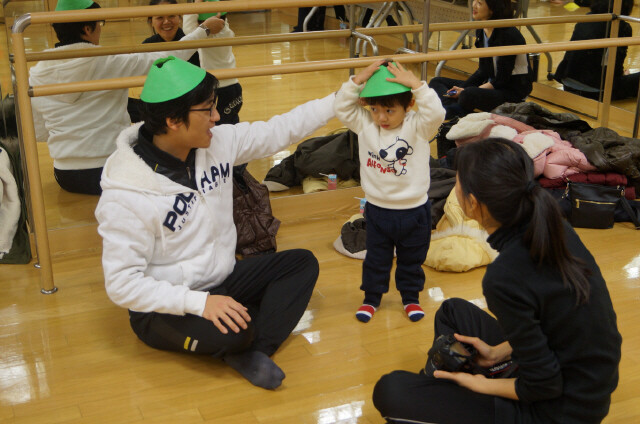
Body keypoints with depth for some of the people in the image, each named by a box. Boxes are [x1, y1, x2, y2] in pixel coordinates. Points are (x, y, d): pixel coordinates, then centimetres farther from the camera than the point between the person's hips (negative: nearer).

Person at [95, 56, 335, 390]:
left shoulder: (217, 143, -7)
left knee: (303, 263, -1)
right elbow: (122, 284, -25)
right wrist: (199, 303, -34)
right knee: (232, 333, -35)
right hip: (165, 308, -8)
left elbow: (278, 131, 4)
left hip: (220, 280, 8)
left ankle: (251, 351, -16)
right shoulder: (126, 195, -26)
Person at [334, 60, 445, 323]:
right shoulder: (364, 124, -6)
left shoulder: (418, 126, -14)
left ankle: (411, 297, 37)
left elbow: (435, 113, -31)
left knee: (412, 259, 18)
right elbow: (342, 108, -10)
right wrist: (358, 80, -20)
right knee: (376, 258, 18)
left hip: (414, 211, -2)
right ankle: (372, 297, 35)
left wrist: (416, 84, -33)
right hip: (377, 209, 2)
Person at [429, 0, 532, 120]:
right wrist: (461, 88, -2)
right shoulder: (481, 30, 5)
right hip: (491, 85, 10)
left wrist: (466, 92, -21)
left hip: (513, 91, -9)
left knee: (469, 95, -40)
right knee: (436, 82, 2)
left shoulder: (508, 34, -20)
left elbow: (501, 80, -19)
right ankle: (453, 107, -25)